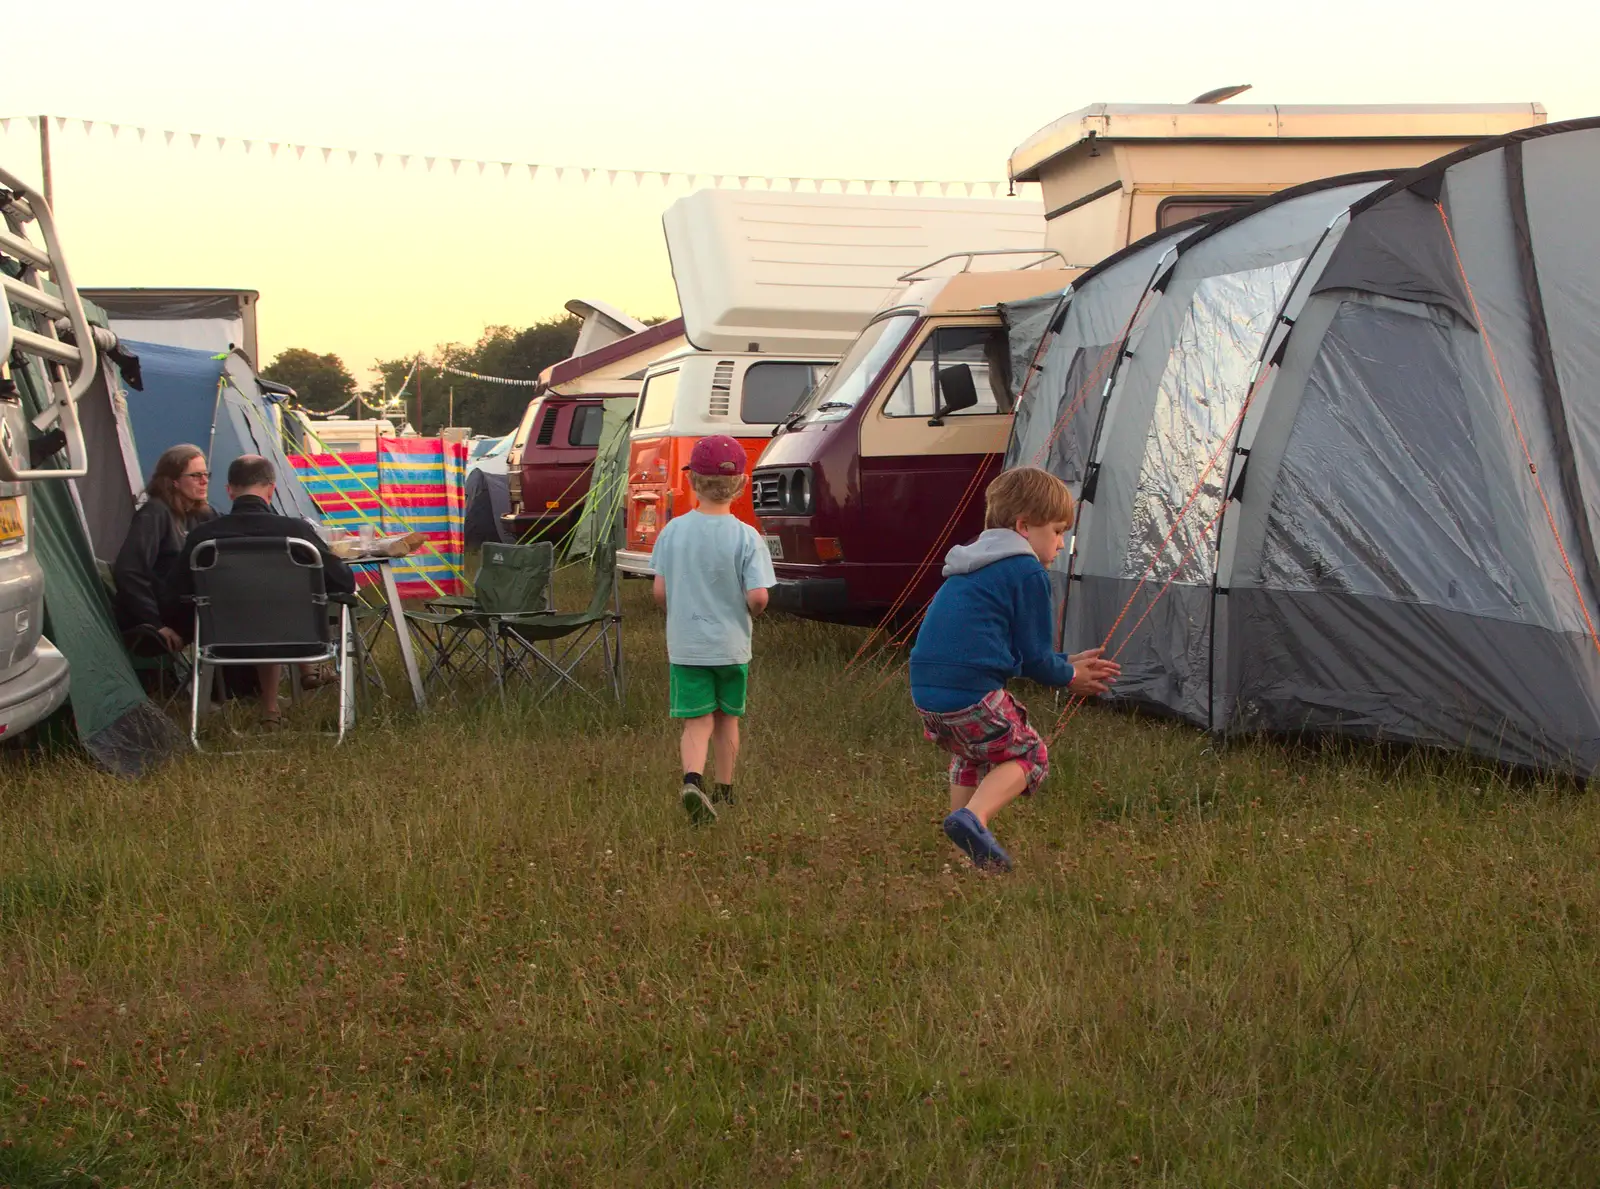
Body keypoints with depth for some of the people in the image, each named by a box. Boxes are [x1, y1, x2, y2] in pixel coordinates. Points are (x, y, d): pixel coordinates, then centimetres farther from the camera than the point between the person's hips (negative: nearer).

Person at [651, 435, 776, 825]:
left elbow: (660, 592, -3)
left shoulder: (673, 530, -5)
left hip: (684, 645, 1)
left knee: (697, 722, 2)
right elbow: (758, 596, -18)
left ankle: (693, 780, -24)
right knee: (727, 719, 18)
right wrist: (749, 611, 5)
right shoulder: (747, 537, -12)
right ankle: (724, 790, 29)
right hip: (731, 644, 0)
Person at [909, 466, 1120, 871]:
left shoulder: (972, 568, 25)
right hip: (972, 694, -8)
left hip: (925, 693, 9)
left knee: (970, 757, 30)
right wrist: (1069, 677, 18)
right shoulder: (1028, 572, -3)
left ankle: (964, 846, 19)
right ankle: (973, 818, -15)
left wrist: (1068, 664, 32)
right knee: (1028, 756, 8)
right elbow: (1033, 657, -2)